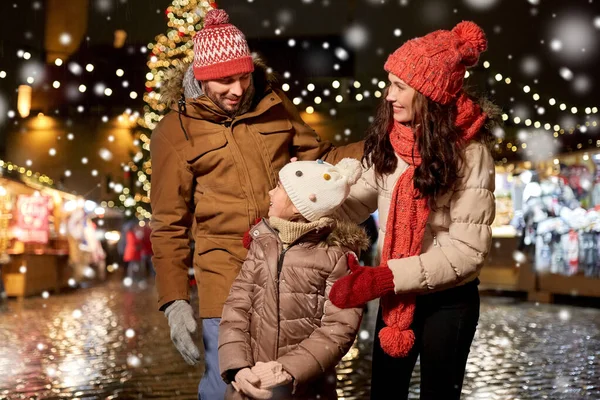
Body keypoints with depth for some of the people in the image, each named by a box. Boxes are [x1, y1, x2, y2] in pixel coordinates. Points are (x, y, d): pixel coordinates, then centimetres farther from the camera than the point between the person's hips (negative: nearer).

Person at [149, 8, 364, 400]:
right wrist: (175, 300, -9)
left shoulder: (273, 104, 4)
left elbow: (320, 158, 15)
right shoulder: (175, 132, -5)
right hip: (227, 277, -3)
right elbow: (170, 225, -3)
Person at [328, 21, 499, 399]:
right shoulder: (391, 140, -5)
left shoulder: (469, 152, -19)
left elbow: (468, 250, -22)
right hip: (396, 294, 5)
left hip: (448, 301, -4)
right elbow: (357, 201, -1)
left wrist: (384, 277, -28)